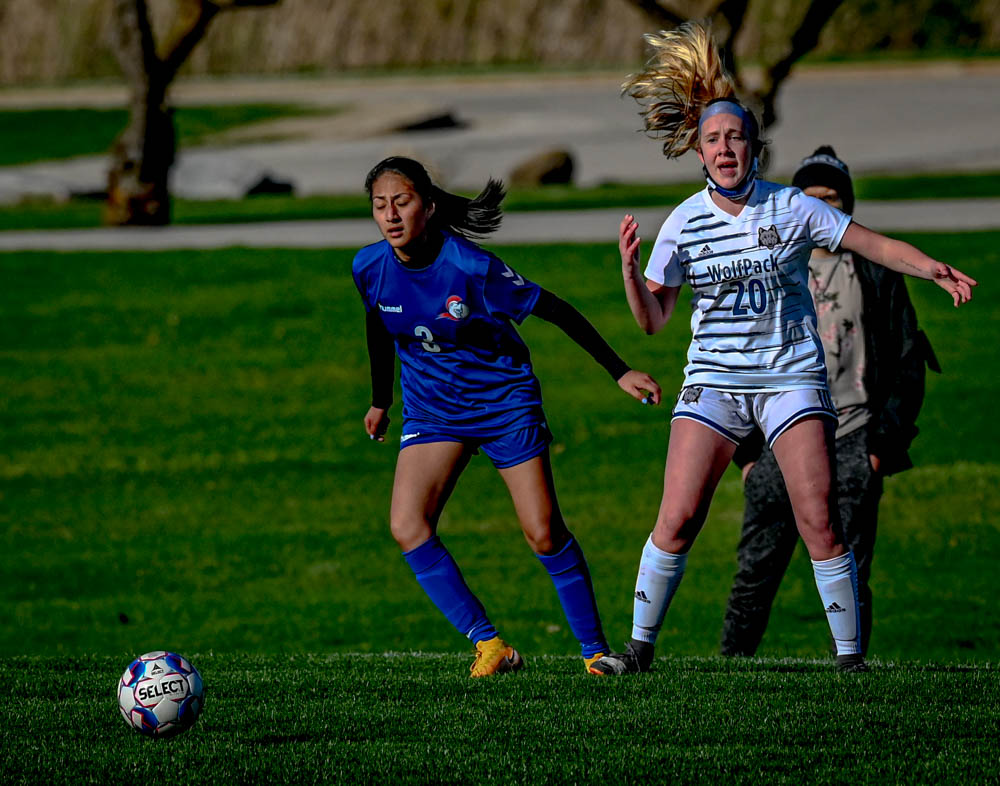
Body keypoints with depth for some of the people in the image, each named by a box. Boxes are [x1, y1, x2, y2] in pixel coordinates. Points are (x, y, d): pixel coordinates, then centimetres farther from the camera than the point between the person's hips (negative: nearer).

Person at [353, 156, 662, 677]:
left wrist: (619, 372, -11)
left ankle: (594, 649, 10)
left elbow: (556, 311, -14)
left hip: (504, 400, -4)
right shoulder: (370, 267, -11)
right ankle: (489, 647, -12)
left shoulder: (470, 267, -24)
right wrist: (380, 401, 23)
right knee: (407, 527, -17)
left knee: (545, 535, -7)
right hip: (431, 412, 4)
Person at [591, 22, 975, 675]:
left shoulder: (792, 208, -2)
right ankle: (641, 647, 4)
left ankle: (850, 654, -1)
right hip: (714, 381, 1)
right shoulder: (684, 223, 0)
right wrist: (630, 271, -15)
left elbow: (877, 246, 3)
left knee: (819, 523, -11)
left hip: (792, 377, -1)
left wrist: (935, 270, -12)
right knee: (677, 519, -9)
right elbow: (653, 319, 3)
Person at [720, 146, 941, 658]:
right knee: (755, 575, -3)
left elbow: (908, 363, 8)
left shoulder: (876, 274, 7)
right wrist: (745, 450, 4)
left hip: (852, 445, -1)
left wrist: (887, 442, -2)